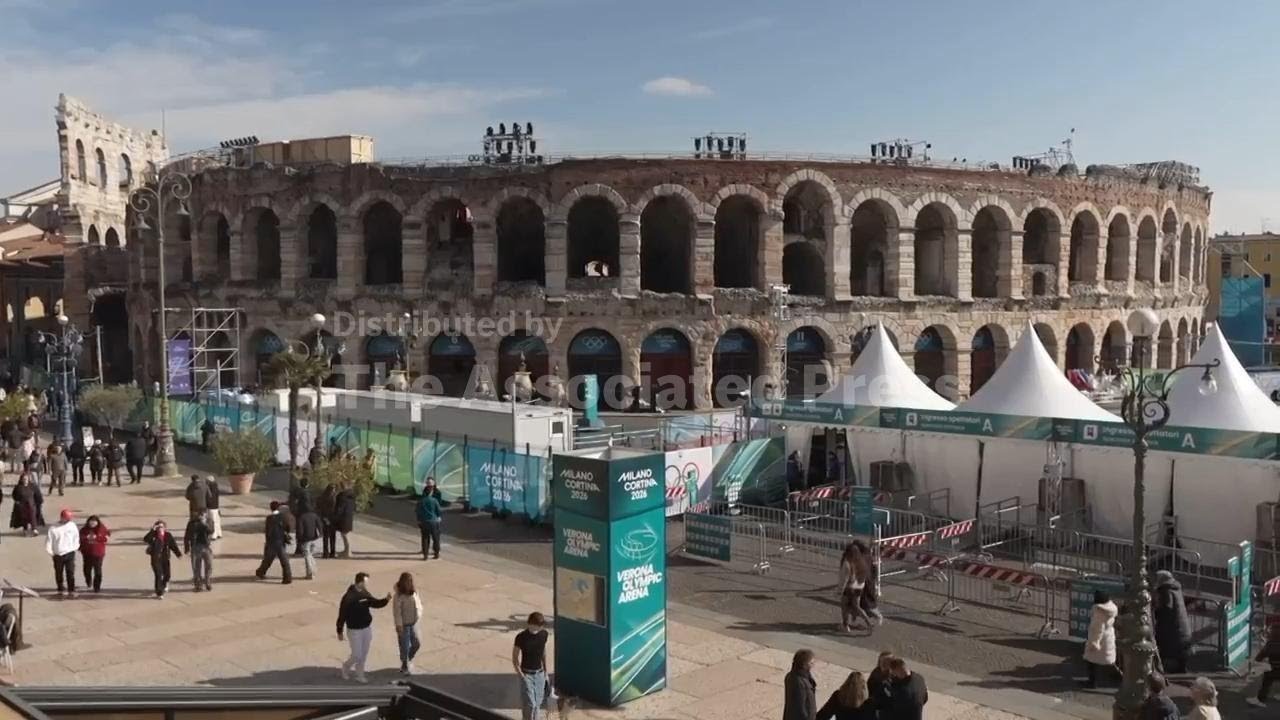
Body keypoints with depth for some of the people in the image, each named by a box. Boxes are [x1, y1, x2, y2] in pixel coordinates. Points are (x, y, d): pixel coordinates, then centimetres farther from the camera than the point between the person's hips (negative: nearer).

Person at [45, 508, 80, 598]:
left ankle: (71, 591, -2)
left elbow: (76, 537, 10)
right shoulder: (53, 529, -8)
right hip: (58, 555, 0)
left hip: (70, 553, 0)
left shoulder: (72, 526, 0)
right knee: (59, 574, 12)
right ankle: (60, 590, 27)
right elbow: (48, 541, -4)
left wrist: (75, 548, 6)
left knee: (70, 573, -6)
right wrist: (51, 552, -7)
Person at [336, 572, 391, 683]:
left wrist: (386, 599, -6)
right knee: (357, 655, 2)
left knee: (364, 655, 14)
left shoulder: (365, 594, -1)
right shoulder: (348, 597, -22)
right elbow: (342, 615, -17)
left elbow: (375, 603, 13)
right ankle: (346, 666, 33)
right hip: (354, 630, -6)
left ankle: (359, 675, 29)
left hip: (367, 628, 6)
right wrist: (339, 632, -12)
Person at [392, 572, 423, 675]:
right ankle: (404, 666, 23)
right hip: (404, 625, -6)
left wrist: (419, 613, 2)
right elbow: (397, 611, -21)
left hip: (413, 623, 6)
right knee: (405, 646, 4)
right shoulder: (399, 596, -20)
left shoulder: (414, 593, -1)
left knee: (416, 644, 12)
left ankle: (409, 660, 38)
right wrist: (399, 625, -22)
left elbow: (419, 603, 14)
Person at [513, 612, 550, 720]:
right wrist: (520, 674, -14)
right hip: (527, 674, -4)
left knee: (538, 703, 11)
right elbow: (515, 658, -10)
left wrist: (545, 671, 14)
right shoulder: (521, 637, -19)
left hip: (539, 674, 4)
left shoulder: (544, 634, -6)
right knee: (529, 704, -8)